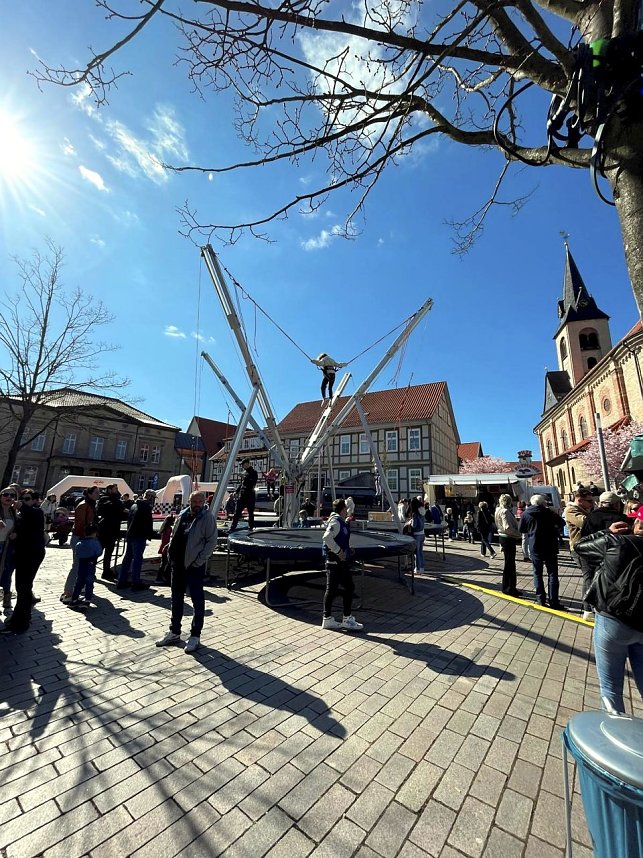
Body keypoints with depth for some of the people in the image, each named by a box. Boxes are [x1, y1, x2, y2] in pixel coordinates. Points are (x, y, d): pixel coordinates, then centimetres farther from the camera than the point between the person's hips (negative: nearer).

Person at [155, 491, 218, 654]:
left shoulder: (208, 518, -12)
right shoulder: (182, 515, 7)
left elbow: (212, 541, -14)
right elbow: (173, 536, 16)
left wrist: (199, 561, -16)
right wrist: (171, 554, 6)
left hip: (195, 566, -7)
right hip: (178, 563, 7)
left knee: (197, 600, 4)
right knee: (176, 599, 19)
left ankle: (195, 636, 19)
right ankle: (174, 632, 36)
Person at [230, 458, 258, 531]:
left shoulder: (253, 472, -5)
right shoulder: (245, 473, 17)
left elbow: (252, 484, -15)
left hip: (250, 495, -7)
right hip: (242, 495, 7)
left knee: (250, 512, 3)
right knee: (237, 511, 3)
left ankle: (250, 527, 13)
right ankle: (233, 527, 6)